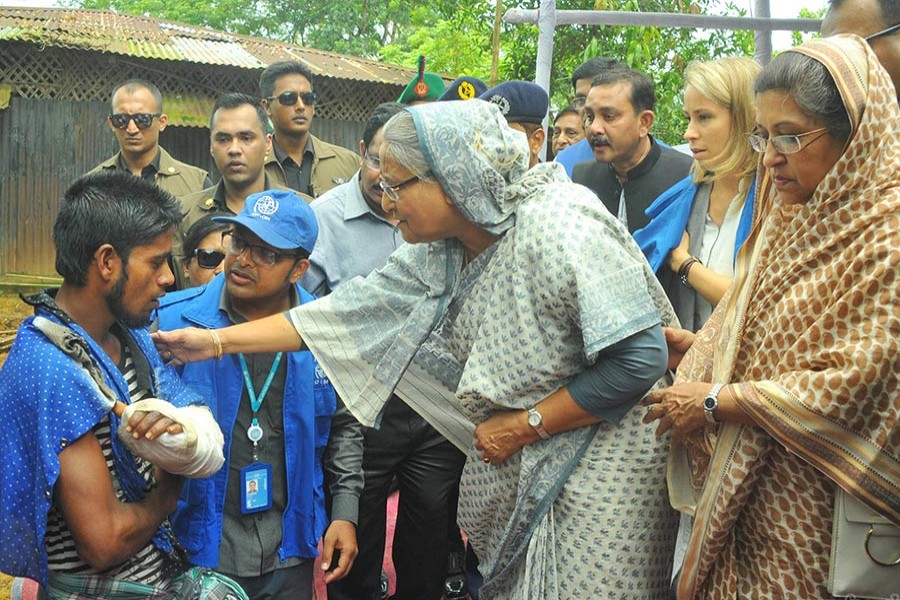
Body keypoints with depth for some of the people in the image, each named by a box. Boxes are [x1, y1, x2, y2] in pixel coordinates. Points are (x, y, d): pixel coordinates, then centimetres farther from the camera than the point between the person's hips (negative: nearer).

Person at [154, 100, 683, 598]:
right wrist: (218, 340, 3)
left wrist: (523, 426, -17)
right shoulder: (436, 255, 2)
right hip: (514, 468, 7)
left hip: (600, 464, -7)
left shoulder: (559, 226, -22)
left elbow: (640, 358, -24)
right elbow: (347, 311, 5)